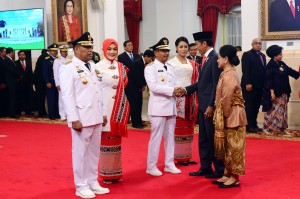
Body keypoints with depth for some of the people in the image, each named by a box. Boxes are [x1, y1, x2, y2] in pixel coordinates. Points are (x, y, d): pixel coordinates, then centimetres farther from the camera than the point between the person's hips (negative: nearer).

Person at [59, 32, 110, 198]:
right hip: (81, 118, -7)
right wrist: (74, 119, -18)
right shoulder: (68, 68, -9)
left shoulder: (92, 66, 13)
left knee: (94, 151, 14)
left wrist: (103, 113, 15)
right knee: (81, 152, 2)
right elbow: (67, 96, -14)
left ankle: (92, 182, 25)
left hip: (96, 117, 7)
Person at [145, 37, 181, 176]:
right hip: (158, 106, -6)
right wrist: (172, 90, -18)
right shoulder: (150, 68, -5)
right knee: (156, 137, -3)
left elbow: (173, 86, 15)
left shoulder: (170, 68, 15)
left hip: (171, 106, 7)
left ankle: (169, 164, 20)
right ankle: (151, 167, 6)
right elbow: (153, 87, -17)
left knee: (170, 136, 10)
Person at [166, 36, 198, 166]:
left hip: (190, 98, 5)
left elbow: (196, 81, 13)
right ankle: (178, 156, 3)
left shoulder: (192, 64, 13)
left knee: (188, 128, 8)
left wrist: (195, 100, 5)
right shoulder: (171, 63, -1)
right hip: (176, 97, -5)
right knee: (177, 127, -3)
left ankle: (187, 156, 15)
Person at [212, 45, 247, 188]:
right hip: (229, 116, 10)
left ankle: (235, 178, 7)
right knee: (228, 146, 14)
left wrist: (225, 116, -11)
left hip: (232, 116, -10)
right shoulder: (227, 73, 11)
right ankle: (228, 174, 23)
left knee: (233, 146, -1)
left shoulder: (229, 75, -19)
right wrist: (222, 116, 12)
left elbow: (227, 100, -20)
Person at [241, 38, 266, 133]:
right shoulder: (247, 54, -4)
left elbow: (264, 70, 14)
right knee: (249, 106, -3)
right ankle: (249, 126, 2)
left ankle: (253, 125, 16)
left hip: (259, 86, 7)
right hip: (250, 85, -7)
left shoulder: (262, 55, 18)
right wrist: (248, 83, -20)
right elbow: (245, 70, -13)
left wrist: (264, 84, 7)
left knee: (256, 106, 8)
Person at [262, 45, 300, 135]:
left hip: (283, 92, 8)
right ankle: (268, 128, 5)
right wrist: (272, 92, -21)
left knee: (282, 110, 11)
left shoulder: (282, 64, 10)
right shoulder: (270, 66, -14)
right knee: (274, 110, -4)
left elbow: (290, 71, 19)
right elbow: (269, 80, -17)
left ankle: (282, 128, 17)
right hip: (275, 92, -8)